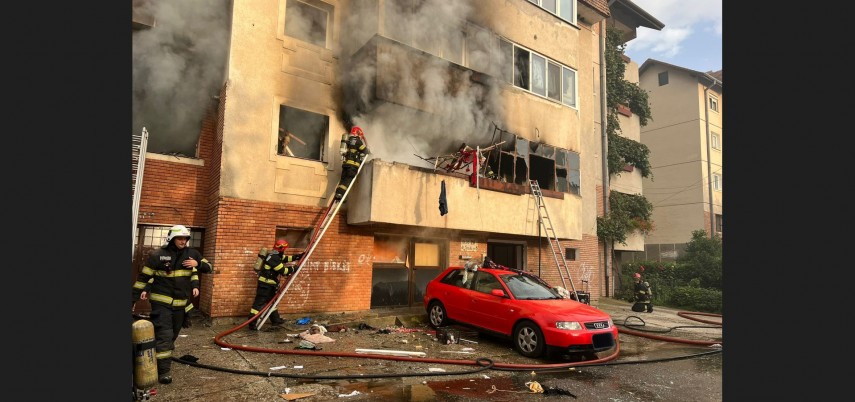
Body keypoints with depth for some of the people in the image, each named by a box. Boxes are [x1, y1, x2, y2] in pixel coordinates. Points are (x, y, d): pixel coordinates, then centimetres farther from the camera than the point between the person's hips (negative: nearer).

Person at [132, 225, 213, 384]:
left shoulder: (191, 253, 1)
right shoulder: (158, 255, -9)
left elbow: (209, 268, 6)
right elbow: (144, 276, -2)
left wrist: (198, 264, -15)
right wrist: (135, 295, -2)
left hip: (181, 303, 5)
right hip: (161, 302, -4)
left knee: (173, 334, 17)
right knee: (164, 335, -11)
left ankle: (163, 358, 40)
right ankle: (163, 371, -6)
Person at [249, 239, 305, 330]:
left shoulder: (276, 255, 9)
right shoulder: (273, 258, -22)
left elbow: (286, 258, 20)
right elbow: (282, 270, -20)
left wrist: (299, 256, 16)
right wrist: (293, 269, -8)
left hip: (269, 284, 11)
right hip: (265, 284, -11)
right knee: (259, 303, -7)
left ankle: (275, 320, 31)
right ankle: (252, 324, -4)